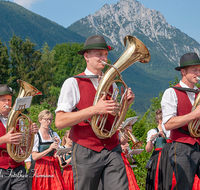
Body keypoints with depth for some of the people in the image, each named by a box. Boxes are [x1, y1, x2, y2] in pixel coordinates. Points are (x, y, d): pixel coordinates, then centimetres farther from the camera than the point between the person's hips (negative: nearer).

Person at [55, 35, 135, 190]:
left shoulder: (111, 84, 15)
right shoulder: (73, 83, -2)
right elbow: (60, 122, -12)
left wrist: (126, 104, 4)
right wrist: (94, 110, -20)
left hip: (112, 150, 4)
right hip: (86, 152, -4)